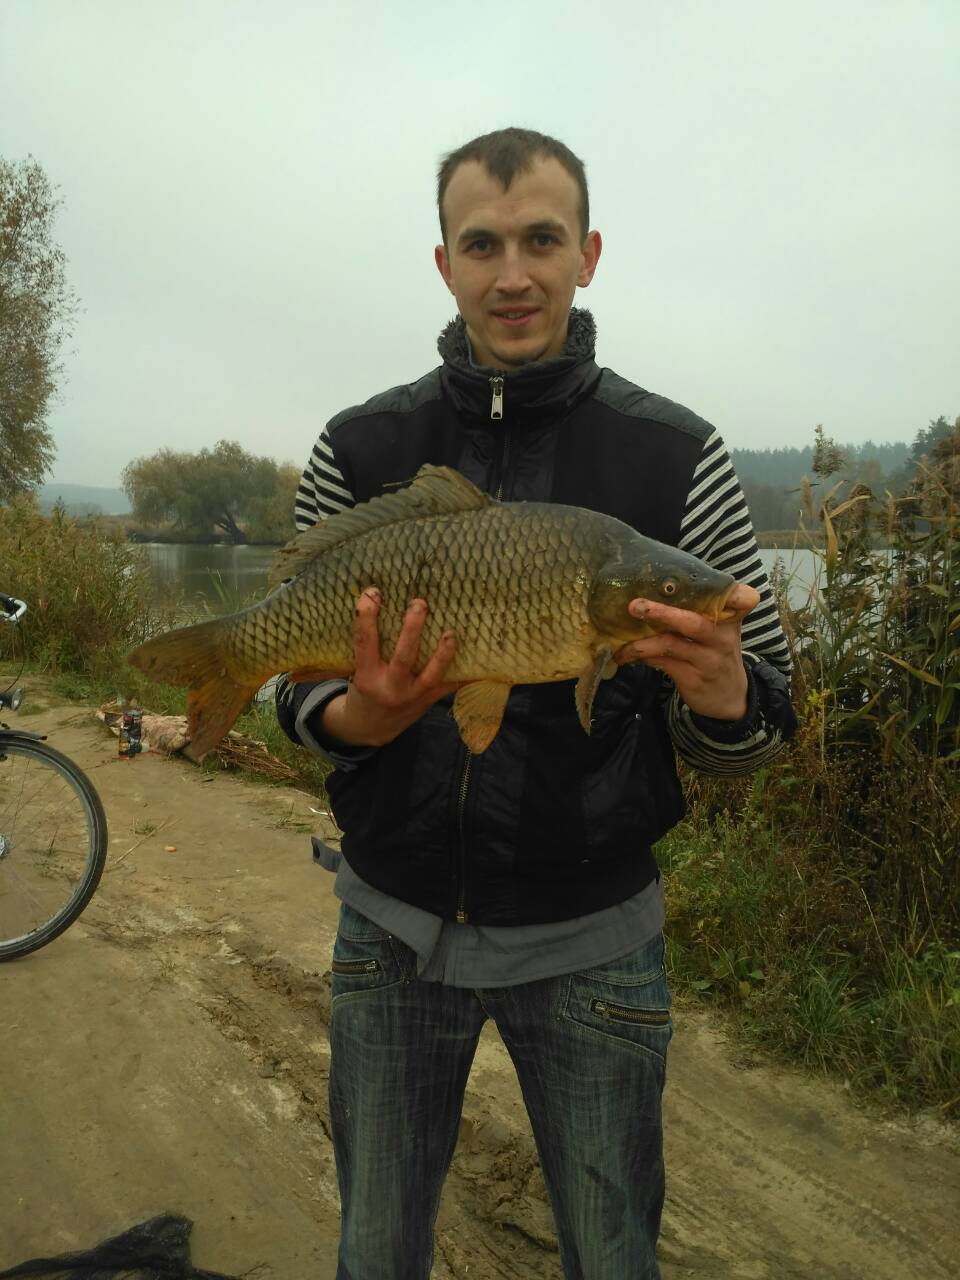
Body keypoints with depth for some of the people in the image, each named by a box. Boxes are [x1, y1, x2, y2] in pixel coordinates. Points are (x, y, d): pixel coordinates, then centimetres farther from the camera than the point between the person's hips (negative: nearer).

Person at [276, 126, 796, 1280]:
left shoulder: (676, 456, -7)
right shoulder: (358, 450, -4)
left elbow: (759, 729, -4)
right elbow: (299, 689, 0)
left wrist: (720, 693, -27)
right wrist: (360, 717, -23)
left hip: (591, 936, -1)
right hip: (394, 920, 2)